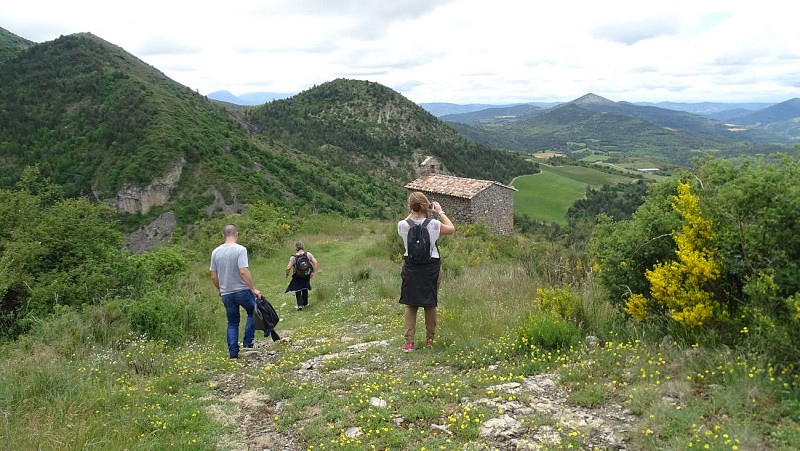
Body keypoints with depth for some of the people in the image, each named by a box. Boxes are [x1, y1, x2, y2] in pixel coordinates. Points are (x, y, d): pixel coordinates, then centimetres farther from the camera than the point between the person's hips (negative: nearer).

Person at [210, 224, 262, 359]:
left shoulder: (215, 252, 3)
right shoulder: (240, 249, -14)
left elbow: (213, 276, 7)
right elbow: (244, 272, -22)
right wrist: (253, 289, -15)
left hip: (226, 294, 4)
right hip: (242, 291, -4)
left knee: (232, 322, 14)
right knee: (252, 312, 20)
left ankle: (233, 353, 13)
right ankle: (248, 341, 13)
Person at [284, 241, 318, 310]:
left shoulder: (293, 257, -17)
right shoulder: (308, 254, -9)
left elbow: (288, 268, -18)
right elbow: (315, 263, -9)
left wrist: (287, 274, 1)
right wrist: (313, 272, -1)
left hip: (297, 276, -3)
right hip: (307, 275, 3)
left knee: (297, 290, 11)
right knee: (305, 289, 23)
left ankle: (300, 304, -3)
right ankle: (305, 303, 32)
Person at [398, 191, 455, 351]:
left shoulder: (403, 225, -12)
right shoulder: (433, 224, -14)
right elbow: (452, 229, 5)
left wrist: (412, 213, 11)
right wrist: (440, 212, 10)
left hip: (411, 267, 1)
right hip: (431, 267, -1)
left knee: (410, 304, 9)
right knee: (430, 304, 13)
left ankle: (409, 341, 3)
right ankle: (429, 339, 24)